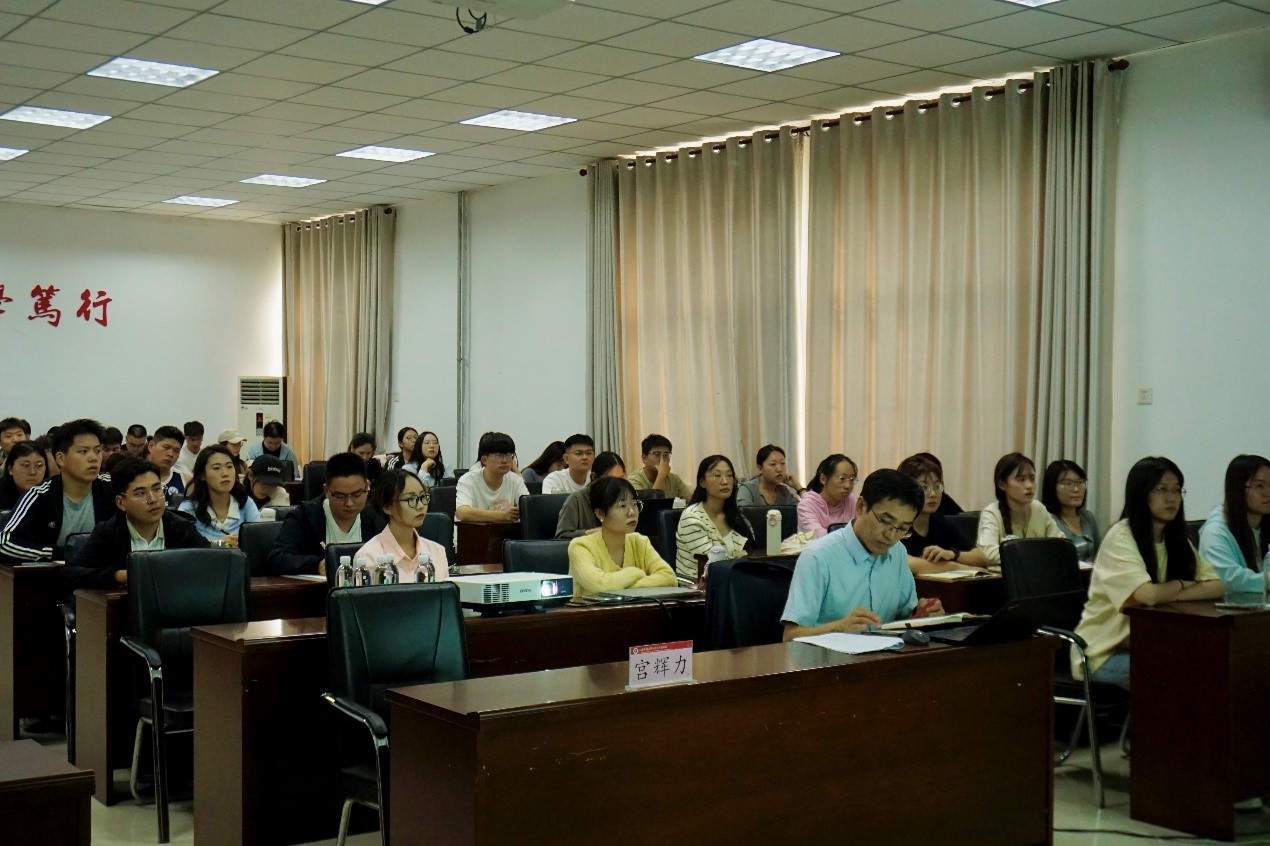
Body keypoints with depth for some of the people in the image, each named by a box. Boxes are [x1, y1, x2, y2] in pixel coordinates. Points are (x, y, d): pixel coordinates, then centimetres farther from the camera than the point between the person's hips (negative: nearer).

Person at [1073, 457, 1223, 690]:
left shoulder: (1177, 540, 8)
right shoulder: (1120, 537, -15)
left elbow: (1216, 587, -4)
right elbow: (1148, 595, -28)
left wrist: (1168, 595, -19)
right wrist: (1180, 585, -7)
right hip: (1104, 653, -6)